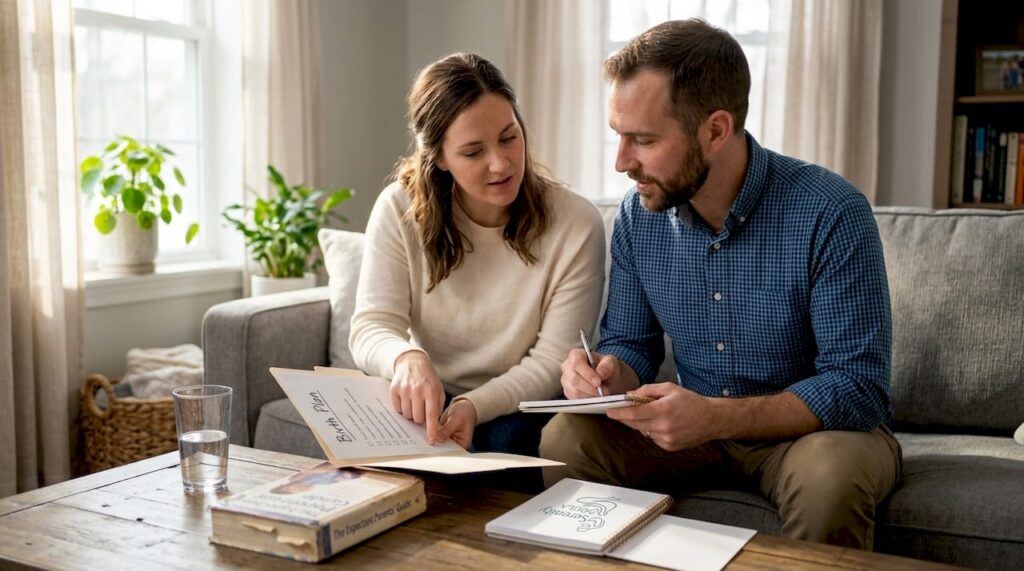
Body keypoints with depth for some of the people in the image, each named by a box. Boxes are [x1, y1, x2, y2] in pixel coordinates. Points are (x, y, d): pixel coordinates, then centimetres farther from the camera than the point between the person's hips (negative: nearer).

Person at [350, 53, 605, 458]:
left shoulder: (576, 224, -13)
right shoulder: (399, 210, -8)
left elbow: (553, 361, -12)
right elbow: (371, 326, -13)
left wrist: (475, 405, -31)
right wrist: (407, 358, -38)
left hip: (519, 410, -1)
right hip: (424, 405, 2)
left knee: (509, 440, -33)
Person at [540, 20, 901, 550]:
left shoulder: (830, 213, -22)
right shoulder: (639, 214, -5)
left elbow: (859, 387, -23)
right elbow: (632, 345, 5)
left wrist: (716, 417, -35)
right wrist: (609, 375, -21)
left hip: (815, 428, -3)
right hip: (697, 425, 4)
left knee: (831, 474, -36)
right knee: (565, 439, -18)